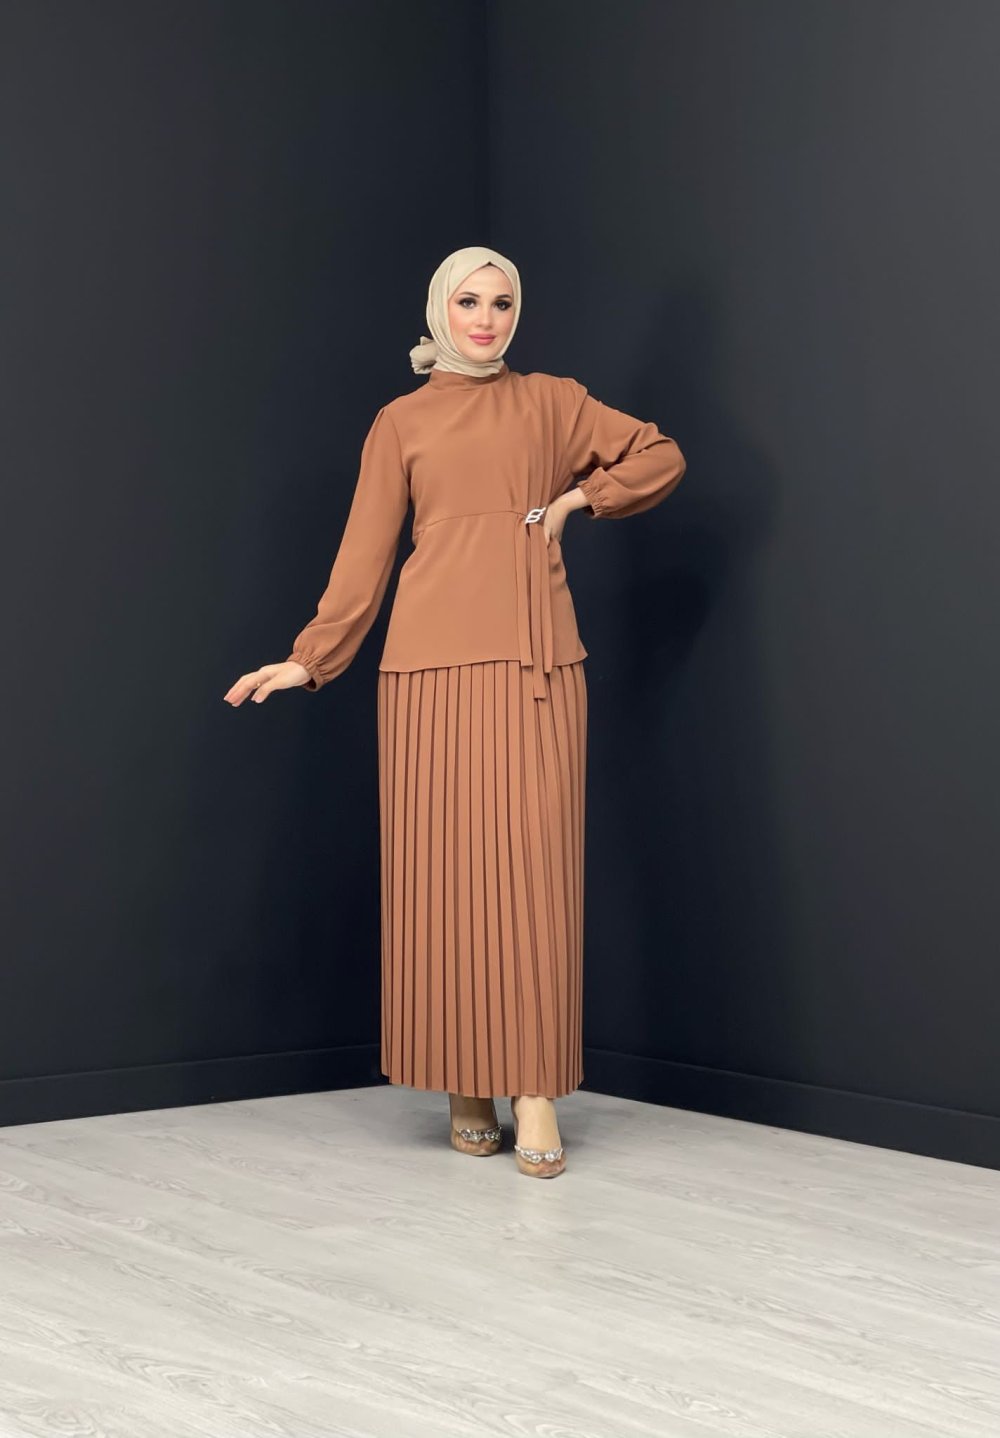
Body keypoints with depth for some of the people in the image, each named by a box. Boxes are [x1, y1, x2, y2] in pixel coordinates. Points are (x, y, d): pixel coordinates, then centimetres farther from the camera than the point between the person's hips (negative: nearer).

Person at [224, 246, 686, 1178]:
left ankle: (534, 1091, -6)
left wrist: (578, 498, 6)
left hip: (534, 660, 0)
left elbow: (662, 456, 17)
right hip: (433, 661, 0)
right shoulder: (400, 423, 12)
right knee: (441, 864, -2)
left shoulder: (549, 402, 14)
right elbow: (364, 554, 10)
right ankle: (464, 1088, 6)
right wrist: (309, 660, 4)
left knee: (533, 861, -7)